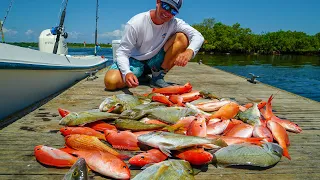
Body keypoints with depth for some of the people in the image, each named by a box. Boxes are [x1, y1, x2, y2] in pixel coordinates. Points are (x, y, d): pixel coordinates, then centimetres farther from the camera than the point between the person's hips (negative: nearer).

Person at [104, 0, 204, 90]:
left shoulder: (174, 23, -12)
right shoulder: (135, 23, -20)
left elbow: (198, 36, -18)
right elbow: (122, 52, -20)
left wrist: (189, 51, -41)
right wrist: (127, 73, -41)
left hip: (156, 62, 2)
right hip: (136, 61, -2)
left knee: (182, 37, -19)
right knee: (111, 82, -29)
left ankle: (158, 77, -10)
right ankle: (140, 77, 5)